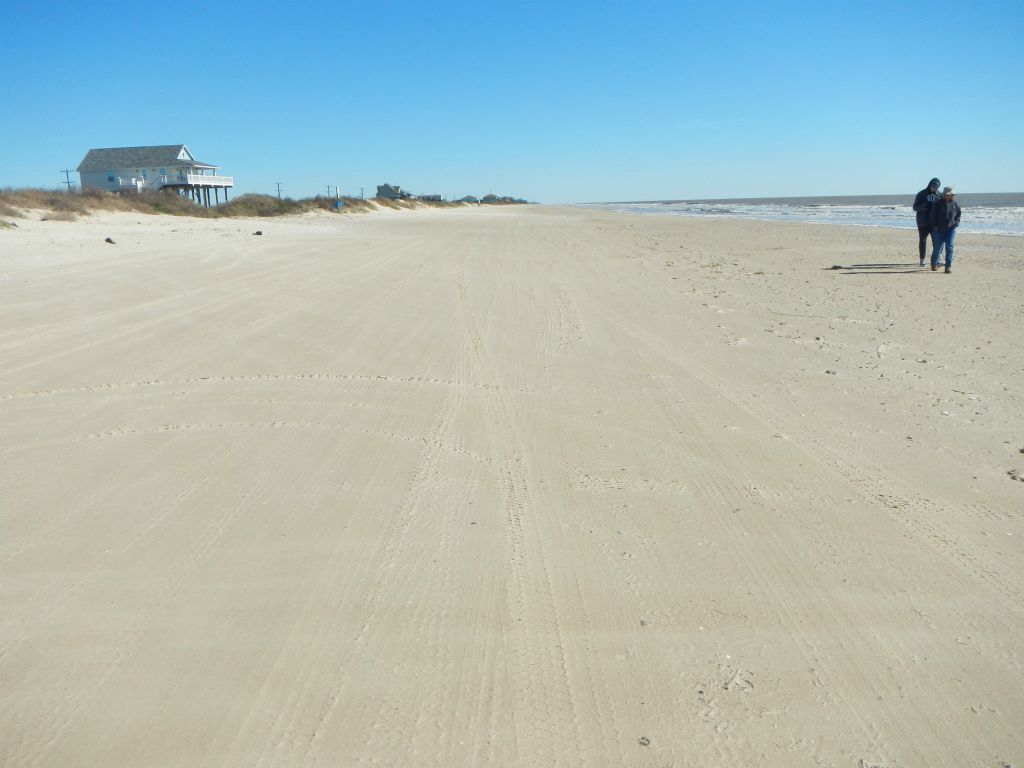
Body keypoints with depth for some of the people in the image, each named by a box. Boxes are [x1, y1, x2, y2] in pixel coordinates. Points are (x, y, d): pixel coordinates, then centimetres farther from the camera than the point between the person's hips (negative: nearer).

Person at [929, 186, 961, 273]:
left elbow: (958, 216, 19)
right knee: (937, 247, 3)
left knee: (949, 246, -13)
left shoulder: (955, 204, 6)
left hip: (951, 229, 1)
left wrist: (956, 224, 3)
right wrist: (935, 227, -4)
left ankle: (949, 266, -11)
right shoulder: (938, 203, -3)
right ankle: (934, 264, 29)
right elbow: (932, 216, 1)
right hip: (939, 229, -1)